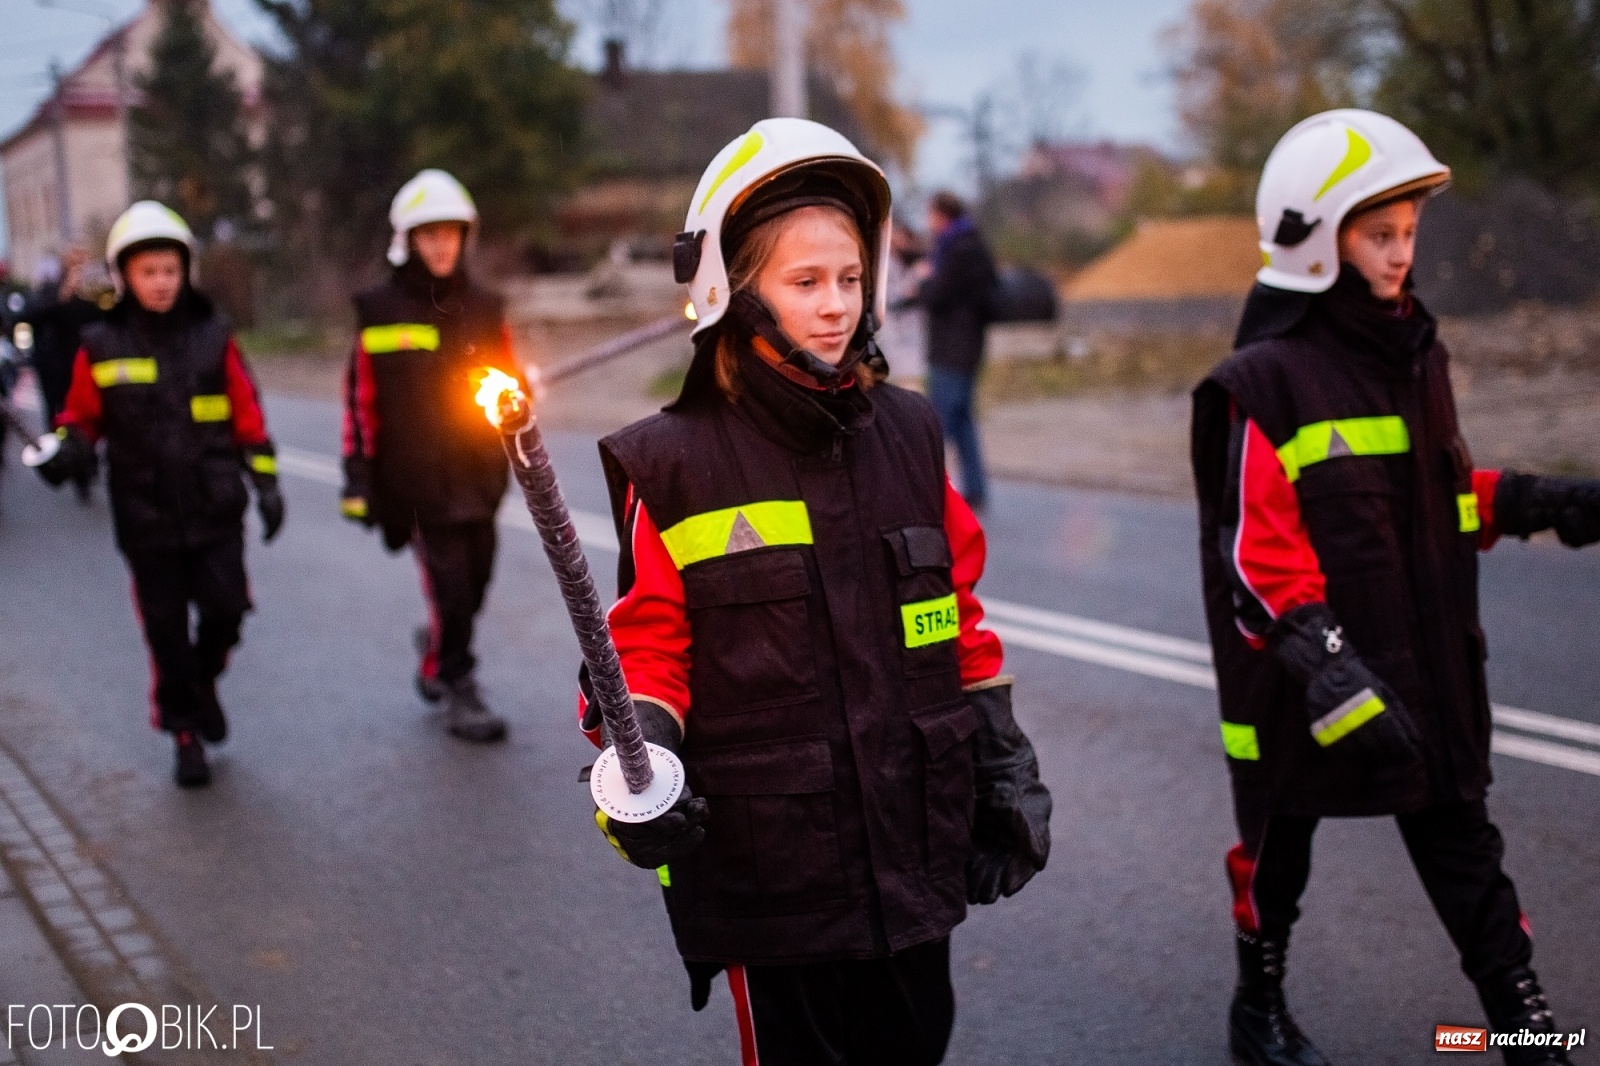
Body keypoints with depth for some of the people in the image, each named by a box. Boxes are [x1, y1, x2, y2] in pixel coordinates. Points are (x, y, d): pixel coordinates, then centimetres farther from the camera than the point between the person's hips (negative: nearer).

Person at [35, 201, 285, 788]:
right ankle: (185, 729, 20)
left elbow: (247, 414, 4)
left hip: (215, 506, 1)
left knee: (226, 608, -4)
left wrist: (266, 482, 1)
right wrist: (68, 451, -16)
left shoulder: (212, 336, 1)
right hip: (146, 515, 0)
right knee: (164, 626, 5)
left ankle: (203, 678, 28)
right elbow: (82, 418, 5)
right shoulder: (101, 346, -2)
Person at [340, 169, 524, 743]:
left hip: (478, 475, 4)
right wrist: (358, 475, -3)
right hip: (416, 477, -4)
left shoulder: (484, 309, 10)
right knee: (447, 584, -7)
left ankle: (436, 657, 36)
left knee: (474, 583, 9)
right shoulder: (380, 310, 1)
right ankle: (458, 691, 9)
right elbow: (361, 398, 0)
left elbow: (510, 381, 19)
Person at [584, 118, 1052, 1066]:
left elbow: (962, 622, 10)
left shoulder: (909, 437, 4)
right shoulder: (676, 465, -7)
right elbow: (652, 649, -3)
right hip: (768, 873, -4)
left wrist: (1006, 773, 11)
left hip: (918, 860, 4)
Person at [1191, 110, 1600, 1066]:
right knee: (1281, 843, 15)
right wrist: (1324, 662, -28)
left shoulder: (1418, 356, 7)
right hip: (1300, 686, -5)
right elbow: (1255, 555, -21)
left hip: (1429, 666, 6)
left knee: (1461, 842, 9)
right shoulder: (1263, 383, -16)